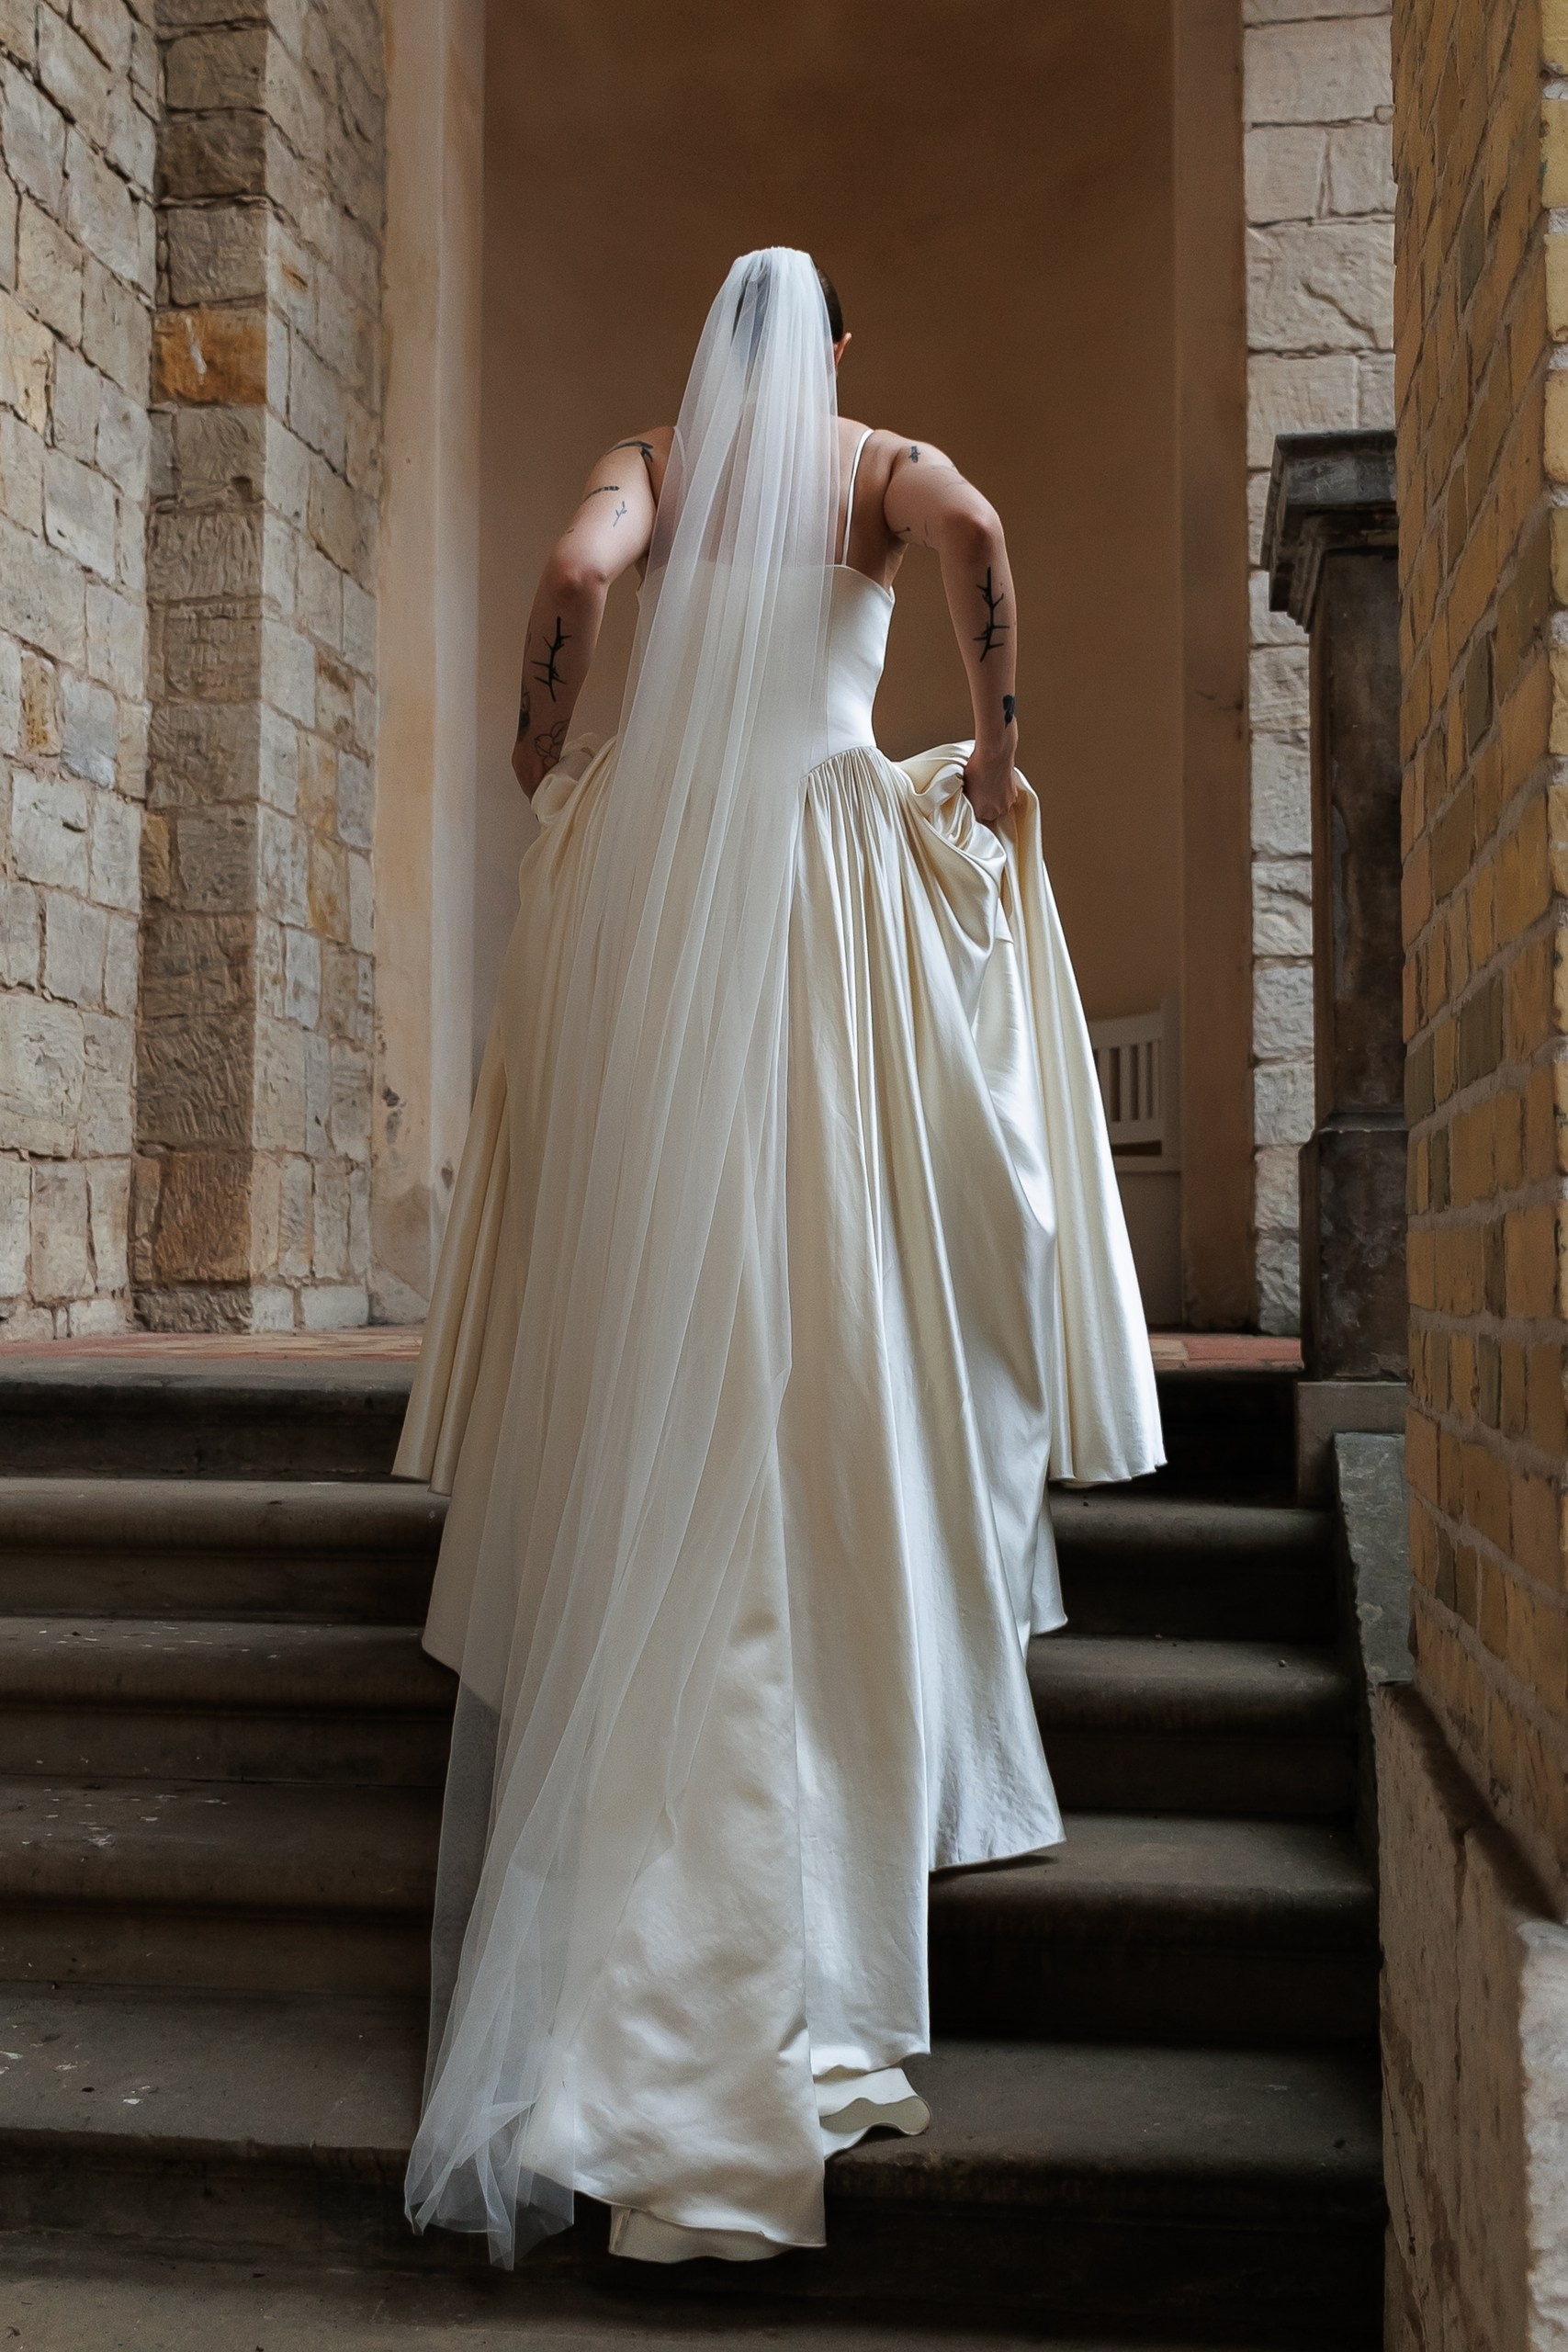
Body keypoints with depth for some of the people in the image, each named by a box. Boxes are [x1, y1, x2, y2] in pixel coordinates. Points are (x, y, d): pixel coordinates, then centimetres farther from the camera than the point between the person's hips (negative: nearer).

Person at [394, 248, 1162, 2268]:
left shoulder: (654, 457, 13)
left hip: (648, 856, 1)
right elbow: (974, 532, -12)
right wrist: (995, 746, -4)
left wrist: (544, 751, 6)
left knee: (655, 1295, 6)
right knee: (825, 1284, 6)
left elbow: (576, 569, -7)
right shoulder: (877, 462, 10)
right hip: (830, 857, -1)